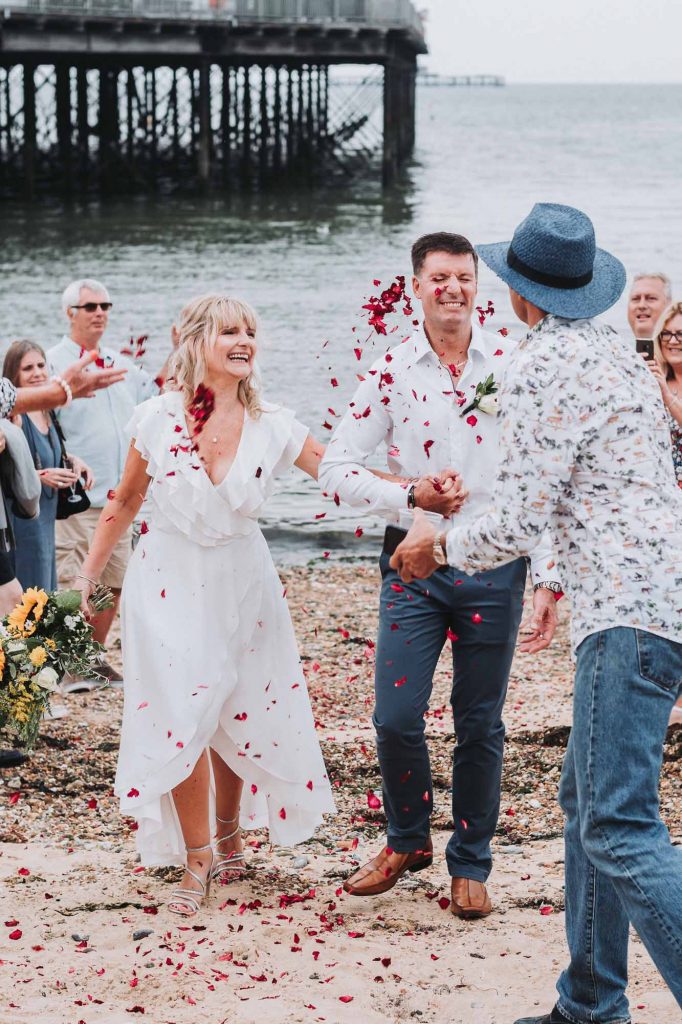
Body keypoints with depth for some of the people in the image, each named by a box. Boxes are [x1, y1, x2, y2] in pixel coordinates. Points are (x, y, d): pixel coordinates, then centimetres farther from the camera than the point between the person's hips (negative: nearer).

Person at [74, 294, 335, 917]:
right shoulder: (158, 420, -7)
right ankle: (196, 862, 7)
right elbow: (125, 502, 5)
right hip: (170, 586, -1)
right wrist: (90, 574, 9)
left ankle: (228, 840, 30)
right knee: (180, 721, -7)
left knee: (238, 720, 5)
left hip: (241, 586, 1)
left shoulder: (272, 427, -6)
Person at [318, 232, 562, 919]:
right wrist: (410, 496, -14)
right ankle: (407, 841, 23)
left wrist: (547, 579, -4)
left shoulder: (513, 367, 0)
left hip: (494, 563, 0)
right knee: (395, 716, -3)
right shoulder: (391, 371, 1)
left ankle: (470, 864, 23)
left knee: (480, 724, 6)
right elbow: (336, 467, 2)